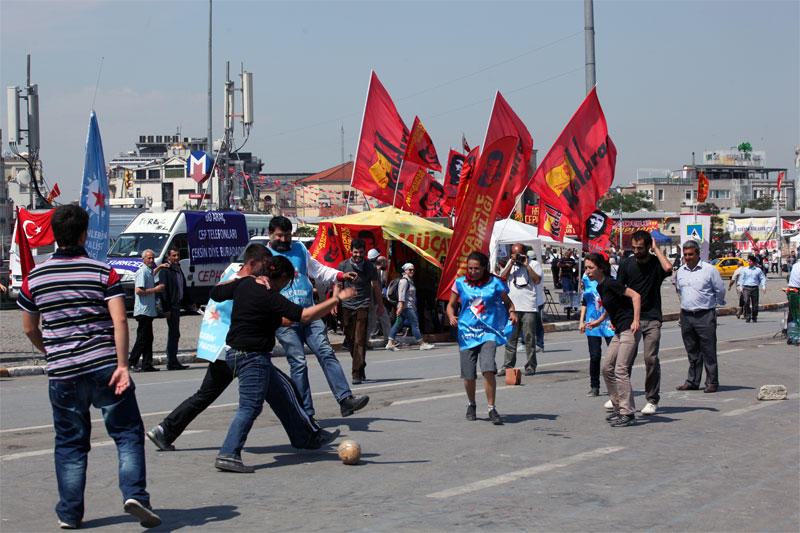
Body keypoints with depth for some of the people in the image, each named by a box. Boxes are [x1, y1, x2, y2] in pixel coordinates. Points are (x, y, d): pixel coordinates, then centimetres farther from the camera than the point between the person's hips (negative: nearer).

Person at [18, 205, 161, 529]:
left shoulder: (35, 278, 4)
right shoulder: (103, 272, -3)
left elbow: (29, 329, 14)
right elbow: (119, 321, -13)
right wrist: (122, 365, -12)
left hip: (62, 373, 2)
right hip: (105, 367, -2)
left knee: (70, 443, 13)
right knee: (127, 434, 6)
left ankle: (69, 513, 15)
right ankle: (134, 494, -10)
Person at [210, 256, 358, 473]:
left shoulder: (244, 284, 4)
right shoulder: (271, 298, -20)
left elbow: (216, 292, 21)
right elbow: (305, 315, -27)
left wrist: (238, 278, 35)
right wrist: (337, 299, -22)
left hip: (235, 353, 10)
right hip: (253, 357, -10)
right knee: (250, 407, -11)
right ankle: (228, 454, -17)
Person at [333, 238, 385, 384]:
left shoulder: (370, 267, 2)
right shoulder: (343, 265, 5)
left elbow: (375, 286, 12)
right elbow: (337, 285, 9)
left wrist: (380, 305, 18)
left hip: (363, 306, -2)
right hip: (346, 306, 2)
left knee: (360, 341, -11)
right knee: (350, 341, 7)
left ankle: (357, 374, -13)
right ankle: (361, 368, 23)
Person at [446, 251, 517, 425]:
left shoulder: (494, 283, 2)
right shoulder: (460, 283, 5)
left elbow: (508, 302, 13)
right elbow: (451, 304, 13)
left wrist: (512, 312, -7)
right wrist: (451, 316, -8)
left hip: (489, 332, -2)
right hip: (467, 332, 2)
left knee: (488, 369, -19)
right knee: (468, 375, 4)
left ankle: (492, 409, -7)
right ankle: (471, 405, 31)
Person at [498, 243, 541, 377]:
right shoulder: (509, 265, 16)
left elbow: (537, 280, -8)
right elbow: (502, 278, 3)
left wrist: (527, 265, -8)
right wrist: (511, 263, -2)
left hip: (529, 308, -2)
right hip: (512, 307, 2)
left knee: (529, 337, -1)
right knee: (510, 338, 1)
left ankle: (530, 366, 5)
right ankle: (508, 366, 4)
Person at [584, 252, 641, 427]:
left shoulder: (610, 283, -14)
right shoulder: (600, 287, 13)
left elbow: (636, 295, -19)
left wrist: (636, 321, -24)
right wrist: (599, 321, 25)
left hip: (629, 330, -10)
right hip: (619, 332, 10)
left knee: (620, 370, -13)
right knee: (606, 367, 10)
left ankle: (628, 413, -10)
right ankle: (618, 408, 19)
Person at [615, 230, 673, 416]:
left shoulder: (656, 263, 0)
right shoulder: (627, 264, 7)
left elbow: (668, 268, -25)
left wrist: (656, 249, -11)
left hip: (652, 319, -2)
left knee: (651, 358, -8)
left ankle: (652, 400, 2)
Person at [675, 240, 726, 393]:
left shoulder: (710, 270, -5)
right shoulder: (681, 271, 11)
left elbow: (720, 290, 2)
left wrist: (717, 303, 14)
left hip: (705, 316, -5)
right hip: (686, 315, 5)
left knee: (708, 351, -3)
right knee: (692, 352, 10)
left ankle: (712, 382, 2)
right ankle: (692, 382, 17)